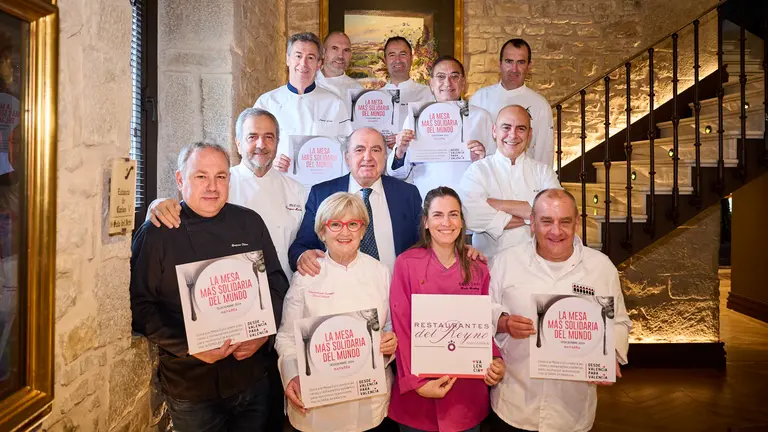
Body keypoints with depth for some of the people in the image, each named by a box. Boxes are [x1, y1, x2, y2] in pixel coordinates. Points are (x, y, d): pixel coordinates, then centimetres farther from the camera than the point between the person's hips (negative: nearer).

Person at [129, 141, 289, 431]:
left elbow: (277, 283, 6)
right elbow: (140, 306, -6)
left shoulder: (250, 223, 1)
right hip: (190, 386, -2)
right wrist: (190, 347, -17)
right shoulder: (155, 234, -6)